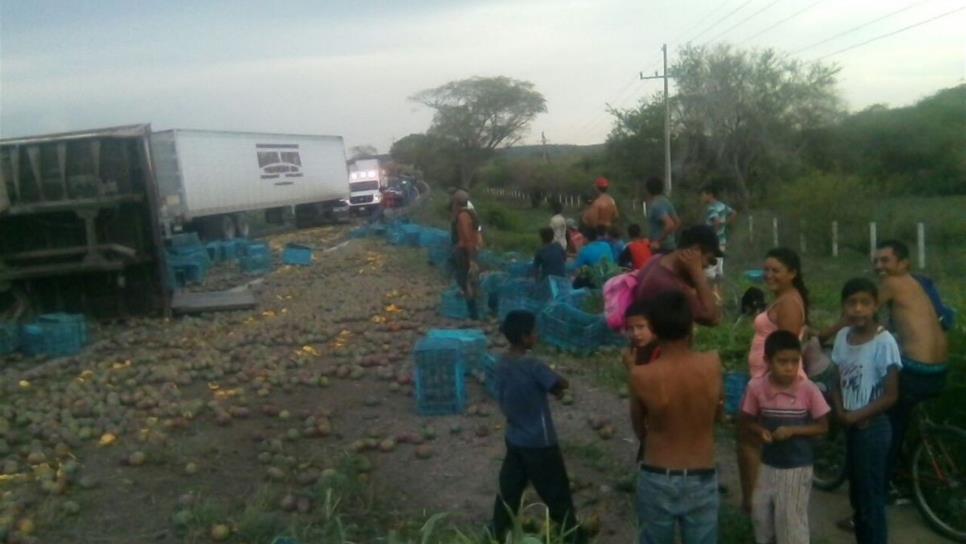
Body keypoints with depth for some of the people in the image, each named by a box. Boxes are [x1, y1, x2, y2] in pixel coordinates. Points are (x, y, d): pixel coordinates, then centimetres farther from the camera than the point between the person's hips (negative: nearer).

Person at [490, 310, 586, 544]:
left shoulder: (502, 364, -2)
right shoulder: (532, 365, -26)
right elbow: (563, 384, -15)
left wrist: (548, 388, 3)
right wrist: (554, 386, 7)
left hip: (514, 440, 7)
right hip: (539, 443, -7)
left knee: (508, 490, 18)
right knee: (557, 494, 11)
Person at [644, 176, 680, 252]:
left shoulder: (655, 205, -17)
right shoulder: (665, 201, 13)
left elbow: (670, 225, -28)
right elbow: (677, 223, 20)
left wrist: (658, 241, -20)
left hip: (660, 249, -10)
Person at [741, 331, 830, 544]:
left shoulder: (808, 389, -17)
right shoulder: (756, 387, -12)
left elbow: (823, 426, -7)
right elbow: (747, 420, 2)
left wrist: (792, 430, -20)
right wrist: (761, 431, -18)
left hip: (798, 467, -3)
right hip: (768, 464, 3)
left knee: (791, 522, 5)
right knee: (760, 514, 14)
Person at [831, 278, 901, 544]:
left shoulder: (884, 341, -17)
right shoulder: (842, 336, 1)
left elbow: (890, 395, -15)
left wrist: (856, 416, -15)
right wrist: (840, 411, -8)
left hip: (873, 427, -6)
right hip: (850, 426, 7)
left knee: (871, 499, 2)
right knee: (857, 495, 18)